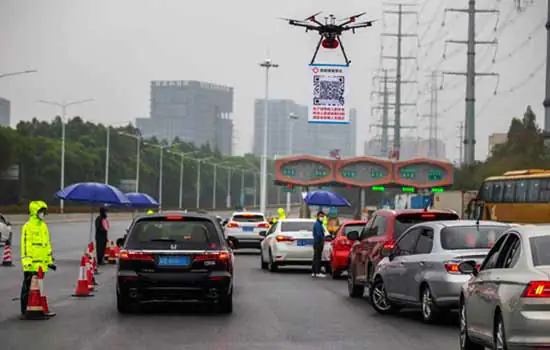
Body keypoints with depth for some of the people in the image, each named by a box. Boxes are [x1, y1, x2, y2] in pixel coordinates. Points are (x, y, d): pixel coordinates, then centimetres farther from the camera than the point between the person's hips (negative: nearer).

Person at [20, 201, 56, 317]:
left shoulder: (43, 226, 16)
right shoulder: (28, 226, -10)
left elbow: (47, 244, 22)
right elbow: (25, 244, -15)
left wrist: (50, 260, 21)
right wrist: (26, 261, -21)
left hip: (42, 263, 8)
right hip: (31, 264, -8)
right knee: (28, 287, -2)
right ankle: (25, 310, 2)